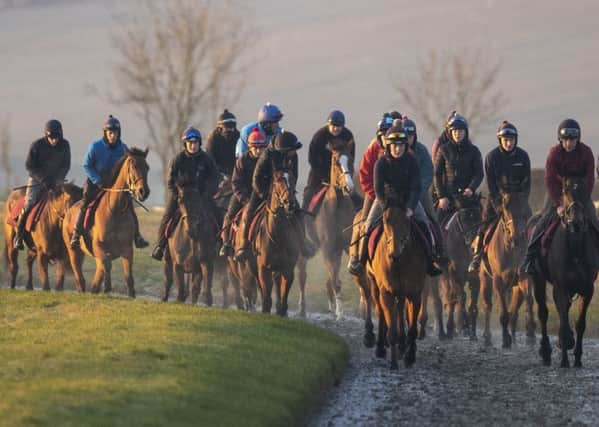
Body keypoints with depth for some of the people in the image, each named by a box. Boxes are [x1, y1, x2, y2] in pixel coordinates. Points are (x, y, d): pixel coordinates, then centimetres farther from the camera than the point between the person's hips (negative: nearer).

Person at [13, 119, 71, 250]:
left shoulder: (64, 145, -5)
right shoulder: (37, 145, -14)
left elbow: (66, 165, 2)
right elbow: (29, 166, -10)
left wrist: (57, 180, -12)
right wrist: (43, 180, -19)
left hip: (56, 180, 3)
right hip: (37, 180, -3)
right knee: (28, 206, -15)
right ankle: (19, 235, -1)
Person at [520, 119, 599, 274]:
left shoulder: (586, 152, -16)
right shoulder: (554, 153, -21)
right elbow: (550, 181, -22)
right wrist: (558, 204, -28)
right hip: (557, 191, -2)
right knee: (543, 222, -13)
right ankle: (530, 258, -9)